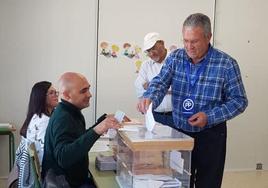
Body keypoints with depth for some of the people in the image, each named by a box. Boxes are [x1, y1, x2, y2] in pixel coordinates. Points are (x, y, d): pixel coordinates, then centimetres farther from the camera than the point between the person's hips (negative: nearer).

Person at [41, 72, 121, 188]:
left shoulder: (70, 112, 9)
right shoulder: (63, 118, -21)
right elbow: (63, 158, -36)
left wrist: (102, 121, 14)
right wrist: (96, 131, -43)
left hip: (75, 179, 9)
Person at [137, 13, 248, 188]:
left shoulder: (227, 64, -12)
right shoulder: (175, 58, -1)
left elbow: (239, 101, -9)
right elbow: (160, 82, -9)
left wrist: (210, 117, -21)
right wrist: (150, 98, -32)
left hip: (210, 136, -3)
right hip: (180, 132, 3)